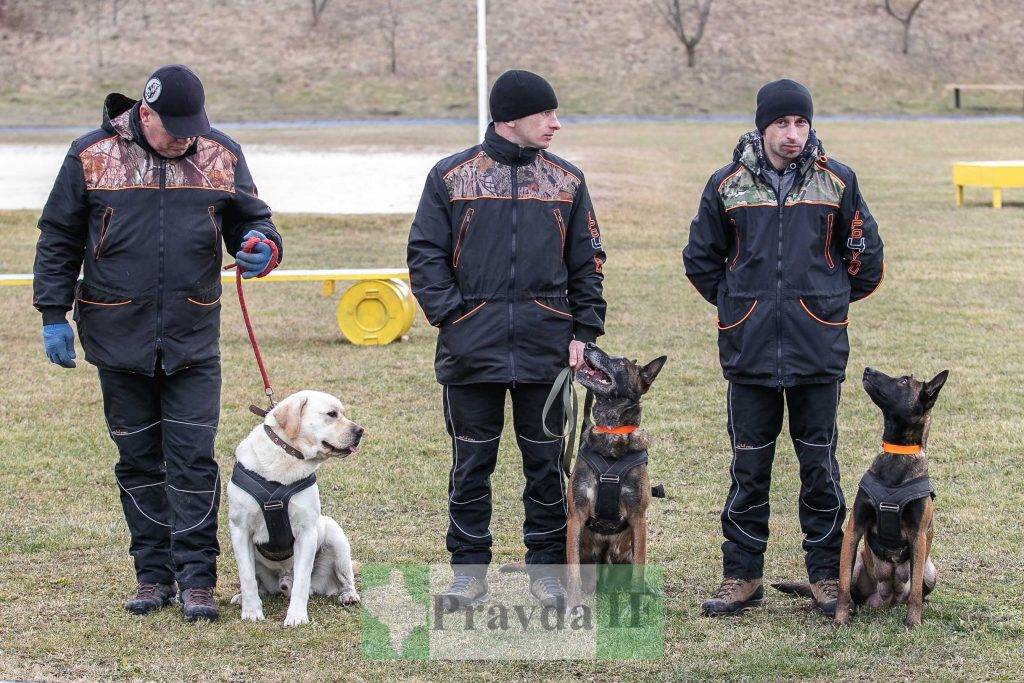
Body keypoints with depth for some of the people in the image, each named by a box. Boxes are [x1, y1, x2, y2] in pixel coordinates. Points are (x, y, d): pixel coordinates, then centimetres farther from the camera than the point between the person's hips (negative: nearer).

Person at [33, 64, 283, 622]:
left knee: (193, 459, -5)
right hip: (118, 339, 0)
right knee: (139, 460, 8)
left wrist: (261, 247, -11)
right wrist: (53, 314, 0)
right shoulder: (92, 156, -1)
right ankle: (153, 574, 16)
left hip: (193, 340, 0)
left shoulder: (222, 156, 3)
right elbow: (58, 239, 5)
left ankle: (196, 577, -1)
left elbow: (250, 219, 13)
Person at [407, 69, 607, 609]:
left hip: (548, 345, 2)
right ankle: (469, 568, 13)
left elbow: (586, 262, 11)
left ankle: (546, 565, 16)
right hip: (473, 344, -1)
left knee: (548, 460, 5)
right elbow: (425, 255, 2)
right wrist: (450, 315, -8)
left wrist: (584, 331, 2)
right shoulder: (452, 176, 3)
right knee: (472, 461, 4)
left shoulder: (566, 181, 10)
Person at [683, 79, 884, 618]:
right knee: (749, 466, 5)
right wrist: (735, 304, 12)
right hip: (749, 350, 1)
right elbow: (701, 258, 14)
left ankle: (826, 574, 14)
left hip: (818, 349, 0)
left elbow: (865, 254, 11)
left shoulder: (837, 182, 1)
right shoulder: (728, 185, 2)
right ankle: (742, 575, 13)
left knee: (819, 465, 4)